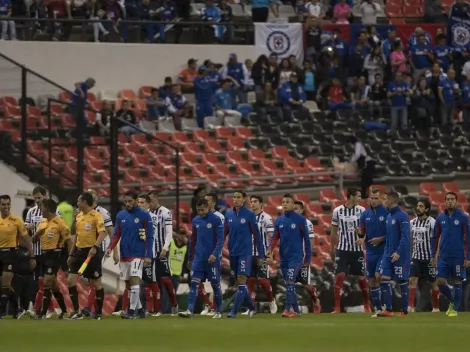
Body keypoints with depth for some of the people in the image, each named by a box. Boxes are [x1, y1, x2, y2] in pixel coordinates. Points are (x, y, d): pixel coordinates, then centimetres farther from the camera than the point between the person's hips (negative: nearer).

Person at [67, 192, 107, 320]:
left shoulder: (96, 216, -11)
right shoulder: (78, 216, 12)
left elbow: (102, 233, -21)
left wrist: (95, 247, -37)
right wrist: (71, 253, 18)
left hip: (92, 252, -7)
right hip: (79, 251, 7)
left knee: (96, 283, 2)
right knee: (71, 280, -3)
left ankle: (99, 312, 13)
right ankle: (76, 311, 2)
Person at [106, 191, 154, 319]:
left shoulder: (144, 215, -4)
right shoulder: (120, 215, 8)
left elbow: (150, 237, -4)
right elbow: (116, 235, 10)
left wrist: (148, 255, -11)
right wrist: (110, 248, -8)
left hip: (138, 255, -5)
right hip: (124, 255, 5)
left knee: (134, 282, -15)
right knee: (128, 285, 8)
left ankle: (131, 310, -13)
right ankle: (139, 309, 20)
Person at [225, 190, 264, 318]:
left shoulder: (249, 215, -5)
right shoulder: (229, 215, 7)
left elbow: (256, 235, -3)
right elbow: (224, 233, 13)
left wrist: (261, 255, -3)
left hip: (245, 253, -5)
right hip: (233, 253, 5)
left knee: (242, 281, -12)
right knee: (239, 282, 9)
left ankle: (234, 311, -17)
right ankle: (251, 307, 25)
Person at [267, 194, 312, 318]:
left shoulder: (300, 219, -4)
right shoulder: (279, 220, 10)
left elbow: (306, 239, -2)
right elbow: (275, 237, 5)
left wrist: (308, 258, -2)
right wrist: (270, 250, -15)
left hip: (296, 257, -6)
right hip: (283, 257, 6)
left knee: (290, 282, -17)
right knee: (289, 284, 8)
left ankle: (287, 310, -21)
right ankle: (296, 311, 15)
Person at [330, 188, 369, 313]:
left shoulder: (361, 210, -1)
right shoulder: (337, 211, -1)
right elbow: (334, 231, 9)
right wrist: (332, 249, 12)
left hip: (357, 249, 1)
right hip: (342, 249, 0)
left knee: (362, 277, 6)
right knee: (339, 276, -9)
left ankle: (367, 305, 23)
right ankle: (337, 308, -6)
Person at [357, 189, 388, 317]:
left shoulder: (387, 213, -6)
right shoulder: (365, 215, 8)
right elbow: (362, 233, 11)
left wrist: (381, 239, -18)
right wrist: (360, 234, -12)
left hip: (383, 251, -5)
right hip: (370, 252, 5)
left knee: (378, 275, -19)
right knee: (371, 281, 6)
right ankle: (378, 309, 14)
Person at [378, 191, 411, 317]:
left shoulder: (402, 216, -12)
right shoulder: (388, 216, 13)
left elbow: (405, 236, -18)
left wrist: (398, 252, -24)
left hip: (400, 255, -8)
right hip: (388, 254, 8)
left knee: (402, 281, 0)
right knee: (384, 279, -2)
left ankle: (404, 311, 7)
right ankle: (388, 309, -1)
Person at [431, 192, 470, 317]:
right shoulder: (440, 218, 6)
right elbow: (435, 238, 11)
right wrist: (433, 255, 6)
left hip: (458, 257, -3)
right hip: (443, 256, 3)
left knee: (457, 283, 0)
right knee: (440, 282, -2)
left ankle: (455, 309, 10)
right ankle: (452, 301, 22)